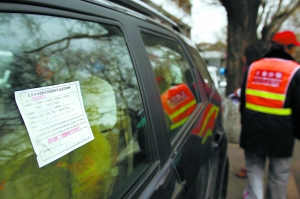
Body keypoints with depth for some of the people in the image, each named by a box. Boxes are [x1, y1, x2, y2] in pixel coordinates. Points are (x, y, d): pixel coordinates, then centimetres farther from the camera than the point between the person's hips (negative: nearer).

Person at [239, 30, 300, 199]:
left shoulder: (253, 67, 4)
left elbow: (243, 99, 11)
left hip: (253, 130, 4)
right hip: (280, 134, -3)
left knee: (255, 168, 16)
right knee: (279, 175, 14)